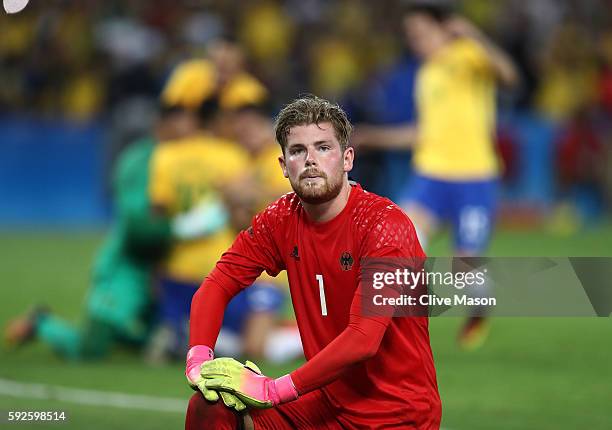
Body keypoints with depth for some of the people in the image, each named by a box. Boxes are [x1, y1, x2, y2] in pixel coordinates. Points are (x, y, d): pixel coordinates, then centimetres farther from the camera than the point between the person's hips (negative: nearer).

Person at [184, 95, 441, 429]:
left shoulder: (385, 224, -17)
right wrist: (199, 358, -17)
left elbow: (363, 339, -25)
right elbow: (217, 285, 3)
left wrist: (274, 390, -27)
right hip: (328, 399, 5)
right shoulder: (282, 220, 3)